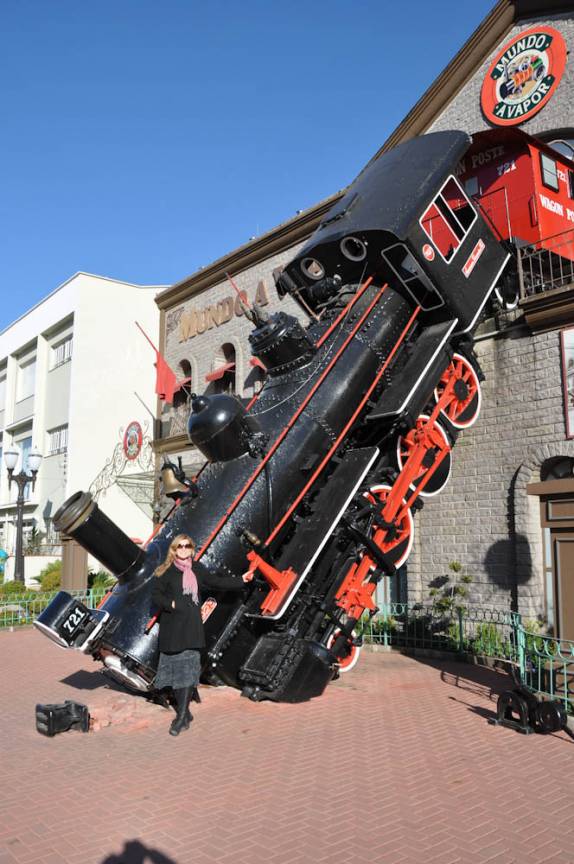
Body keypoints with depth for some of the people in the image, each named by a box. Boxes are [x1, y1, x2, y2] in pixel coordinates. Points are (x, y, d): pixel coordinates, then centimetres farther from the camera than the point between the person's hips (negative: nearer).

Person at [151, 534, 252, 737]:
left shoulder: (197, 570, 11)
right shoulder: (166, 572, 2)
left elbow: (216, 582, 22)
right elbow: (155, 596, 1)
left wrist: (241, 580, 24)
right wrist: (171, 604, -15)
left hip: (191, 626, 2)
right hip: (172, 628, -1)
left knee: (188, 669, -5)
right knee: (175, 669, 1)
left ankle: (182, 716, -4)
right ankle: (184, 712, 17)